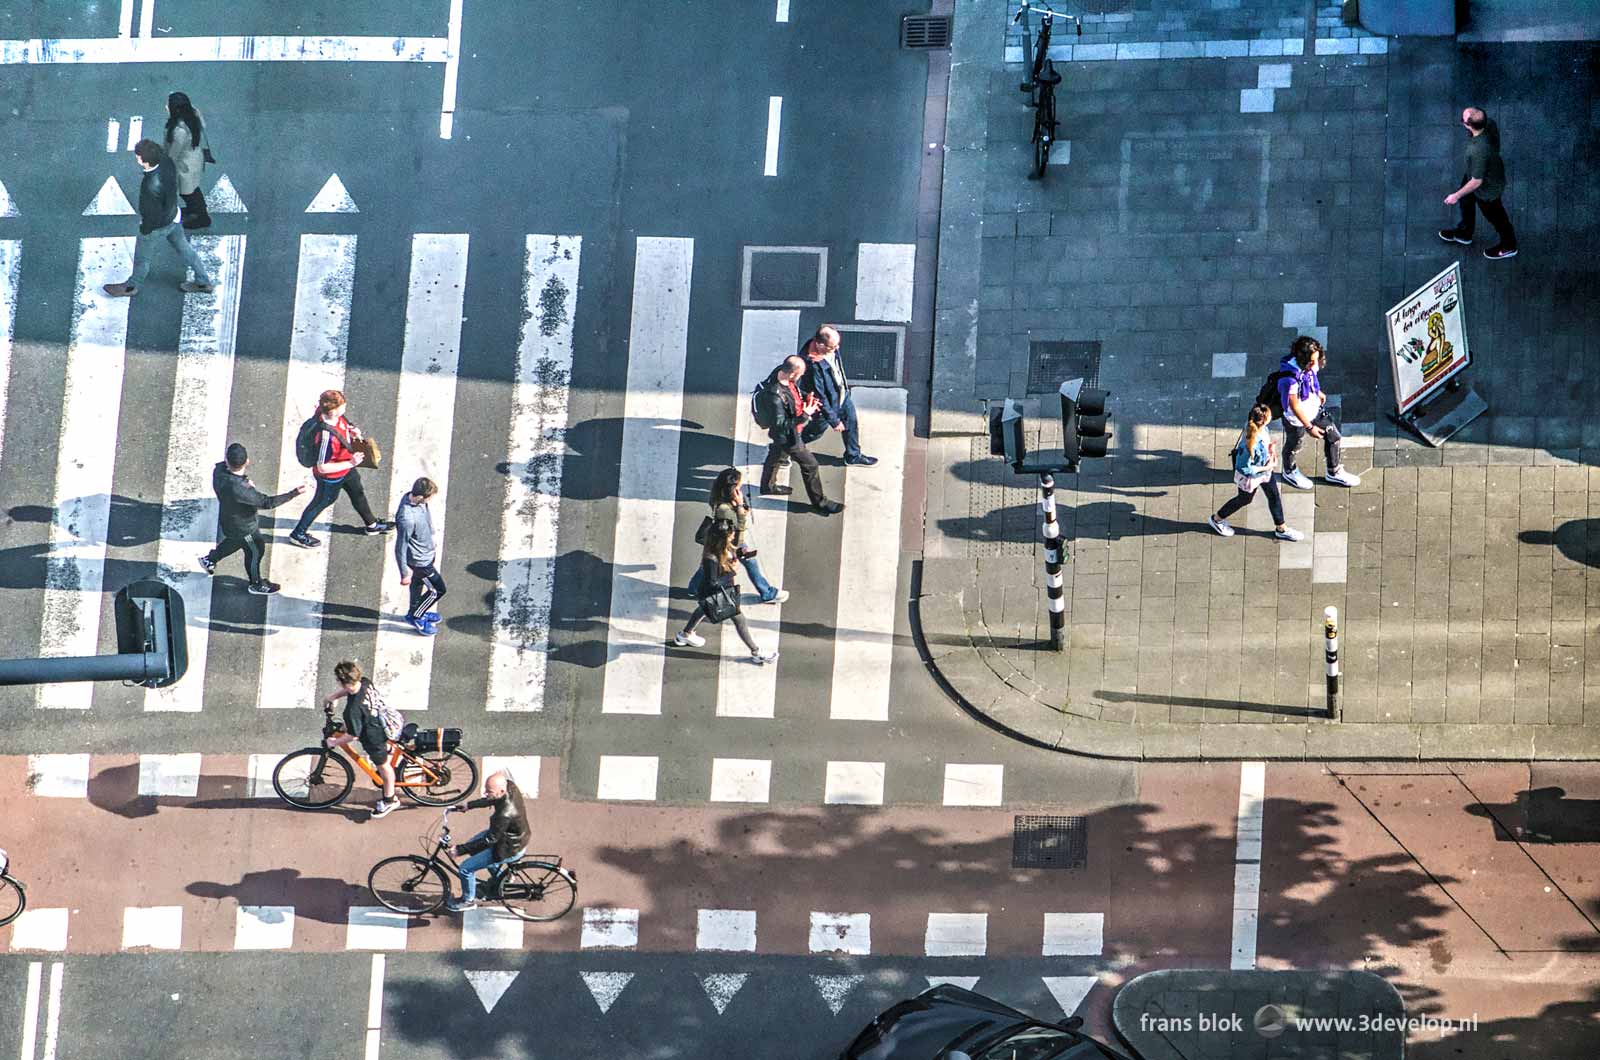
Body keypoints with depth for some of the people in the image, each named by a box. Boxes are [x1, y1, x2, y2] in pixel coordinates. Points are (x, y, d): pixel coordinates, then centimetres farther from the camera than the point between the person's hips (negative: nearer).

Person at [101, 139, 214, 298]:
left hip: (157, 225, -7)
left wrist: (145, 229, -8)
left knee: (142, 258, 20)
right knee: (182, 247, 27)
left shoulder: (152, 186, -42)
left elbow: (152, 213, -27)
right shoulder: (167, 162, -19)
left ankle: (131, 286, 45)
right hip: (172, 215, 7)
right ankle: (203, 281, 42)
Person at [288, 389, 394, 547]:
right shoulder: (326, 436, -46)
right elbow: (322, 468, -36)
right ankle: (298, 533, 42)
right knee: (321, 502, 18)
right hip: (331, 478, -8)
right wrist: (350, 463, -34)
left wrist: (352, 432, -14)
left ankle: (371, 524, 55)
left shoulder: (337, 417, -21)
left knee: (358, 492, 29)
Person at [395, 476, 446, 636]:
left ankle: (415, 612, 54)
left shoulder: (415, 499, -15)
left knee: (419, 583, 30)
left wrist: (432, 544, 21)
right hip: (419, 561, -8)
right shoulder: (407, 518, -41)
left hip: (426, 551, 8)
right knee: (437, 590, 9)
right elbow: (400, 547, -28)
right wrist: (405, 573, -17)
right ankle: (416, 617, 30)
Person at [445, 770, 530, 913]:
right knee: (471, 844, 25)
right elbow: (491, 800, 7)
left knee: (466, 868, 0)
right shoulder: (509, 786, -17)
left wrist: (460, 850, -22)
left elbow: (489, 840, -28)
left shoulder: (505, 814, -40)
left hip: (510, 850, -9)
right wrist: (469, 805, 8)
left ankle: (468, 901, 26)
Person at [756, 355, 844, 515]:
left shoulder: (780, 372, -15)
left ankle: (767, 486, 57)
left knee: (776, 457, 32)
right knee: (810, 465, 7)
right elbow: (780, 424, -33)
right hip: (788, 436, -9)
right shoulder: (775, 396, -42)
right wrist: (804, 416, -37)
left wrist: (805, 400, -5)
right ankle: (819, 502, 26)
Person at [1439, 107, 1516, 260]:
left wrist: (1456, 196, -16)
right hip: (1493, 169, 8)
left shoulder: (1479, 151, -48)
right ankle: (1464, 233, 60)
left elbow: (1476, 182, -32)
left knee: (1495, 216, 22)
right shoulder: (1489, 124, -26)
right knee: (1466, 201, 32)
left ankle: (1508, 246, 51)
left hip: (1487, 188, -8)